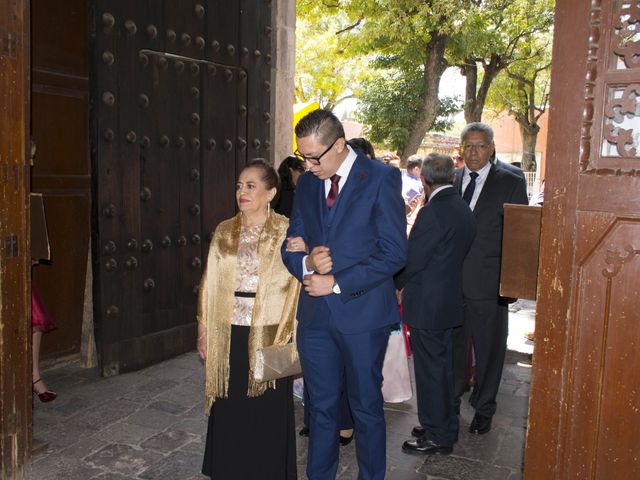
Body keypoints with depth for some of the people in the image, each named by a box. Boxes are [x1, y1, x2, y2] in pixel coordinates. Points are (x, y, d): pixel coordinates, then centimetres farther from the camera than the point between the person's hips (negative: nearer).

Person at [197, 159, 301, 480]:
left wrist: (290, 337, -10)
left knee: (268, 414, 8)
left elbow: (296, 285, -5)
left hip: (268, 334, -3)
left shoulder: (286, 232, -4)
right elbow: (210, 284, 8)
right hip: (229, 335, 3)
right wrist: (203, 330, 7)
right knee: (229, 413, 11)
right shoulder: (224, 231, 6)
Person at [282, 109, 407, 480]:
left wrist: (337, 282, -15)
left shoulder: (382, 179, -8)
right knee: (322, 407, 16)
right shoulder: (307, 184, 9)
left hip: (362, 312, -4)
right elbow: (291, 244, 13)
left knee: (367, 407, 12)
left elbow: (393, 252, -13)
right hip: (315, 313, 5)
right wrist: (306, 262, -11)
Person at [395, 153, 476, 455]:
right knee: (443, 368, 19)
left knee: (430, 371, 3)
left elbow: (412, 260, -17)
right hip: (449, 301, 9)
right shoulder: (463, 210, 6)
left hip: (426, 305, -9)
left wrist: (398, 284, 3)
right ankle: (445, 428, 32)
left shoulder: (432, 213, -21)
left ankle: (437, 436, 16)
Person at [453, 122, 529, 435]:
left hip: (487, 285, -3)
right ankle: (451, 401, 36)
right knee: (453, 347, 16)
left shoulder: (510, 183, -3)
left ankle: (483, 409, 30)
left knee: (489, 350, 11)